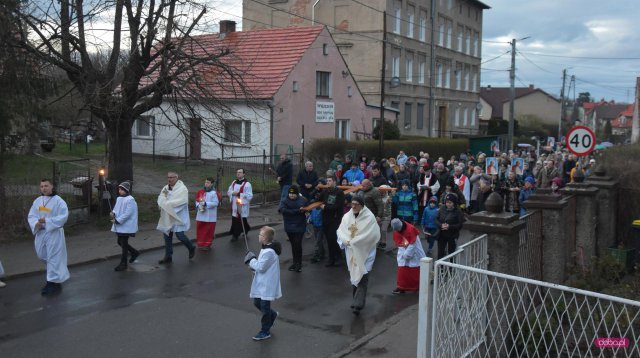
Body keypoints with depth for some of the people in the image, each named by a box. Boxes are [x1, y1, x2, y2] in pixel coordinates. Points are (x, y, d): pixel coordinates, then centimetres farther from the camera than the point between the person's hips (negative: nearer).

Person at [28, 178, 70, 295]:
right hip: (40, 233, 6)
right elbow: (31, 215, 6)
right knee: (43, 256, 17)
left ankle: (55, 282, 6)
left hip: (54, 233, -6)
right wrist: (36, 224, -16)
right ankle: (54, 275, 40)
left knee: (54, 257, -2)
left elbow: (63, 216, -19)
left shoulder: (58, 201, -11)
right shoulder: (37, 201, 7)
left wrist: (47, 221, -23)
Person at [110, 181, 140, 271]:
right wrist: (113, 213, -6)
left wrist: (117, 220, -20)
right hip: (119, 226, 9)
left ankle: (123, 264, 11)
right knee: (120, 242, 16)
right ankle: (134, 253, 36)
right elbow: (116, 209, 17)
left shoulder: (130, 200, -17)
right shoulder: (119, 199, 9)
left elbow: (127, 214, -21)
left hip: (126, 226, -9)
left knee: (124, 244, -1)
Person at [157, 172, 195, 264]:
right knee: (167, 236, 7)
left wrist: (167, 203, -17)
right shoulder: (165, 188, 9)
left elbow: (182, 201, -21)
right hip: (167, 217, 6)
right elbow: (160, 199, 4)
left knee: (180, 235, -8)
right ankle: (168, 257, 17)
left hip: (178, 216, -6)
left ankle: (191, 248, 20)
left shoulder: (182, 188, -10)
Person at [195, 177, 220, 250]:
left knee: (209, 231, 4)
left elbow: (216, 203, -17)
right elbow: (197, 200, 12)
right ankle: (200, 244, 24)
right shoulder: (201, 192, 6)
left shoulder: (214, 193, -11)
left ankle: (207, 244, 16)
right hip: (201, 215, 5)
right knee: (200, 230, 11)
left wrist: (206, 204, -23)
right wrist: (198, 206, -8)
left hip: (210, 216, -5)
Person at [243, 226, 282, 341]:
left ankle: (265, 331, 14)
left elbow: (261, 267, -26)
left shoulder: (269, 252, -25)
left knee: (264, 307, 2)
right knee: (257, 303, 20)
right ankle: (272, 315, 41)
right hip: (261, 284, 10)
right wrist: (253, 263, 0)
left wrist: (251, 260, -12)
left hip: (267, 285, -10)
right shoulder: (266, 249, 8)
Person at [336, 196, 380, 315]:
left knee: (362, 278, -7)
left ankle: (358, 304, -9)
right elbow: (340, 231, 3)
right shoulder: (347, 217, 3)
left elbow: (371, 235, -18)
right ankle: (357, 300, 26)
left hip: (364, 253, -5)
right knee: (353, 276, 11)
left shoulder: (369, 217, -11)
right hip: (351, 252, 5)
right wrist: (346, 241, -16)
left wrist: (353, 241, -15)